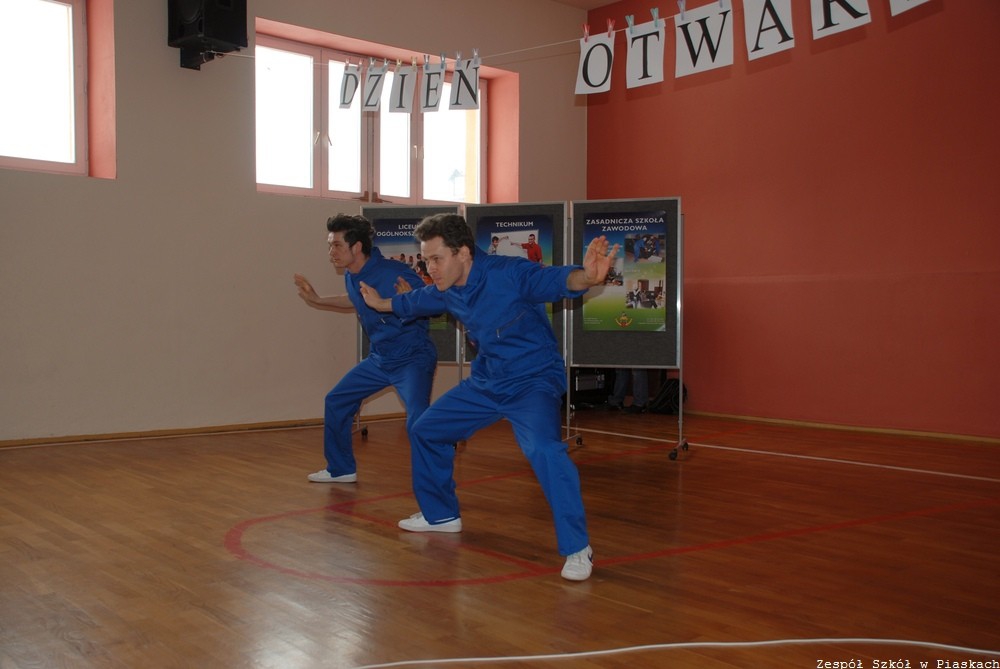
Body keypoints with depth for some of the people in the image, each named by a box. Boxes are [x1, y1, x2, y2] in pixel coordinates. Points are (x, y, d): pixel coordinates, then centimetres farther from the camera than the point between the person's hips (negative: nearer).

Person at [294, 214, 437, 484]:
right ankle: (341, 469, 33)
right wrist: (317, 301, 22)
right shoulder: (352, 277, -2)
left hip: (412, 358, -8)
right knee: (336, 402, 15)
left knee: (417, 423, -28)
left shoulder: (394, 274, -26)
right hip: (380, 358, 8)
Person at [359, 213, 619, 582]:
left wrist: (586, 277, -64)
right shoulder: (446, 292, -2)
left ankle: (578, 548, -21)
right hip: (486, 382, 8)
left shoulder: (508, 274, -25)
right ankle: (441, 515, 39)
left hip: (533, 380, -8)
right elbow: (414, 302, 21)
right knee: (426, 430, 18)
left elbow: (557, 279, -42)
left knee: (542, 448, -35)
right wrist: (382, 304, 38)